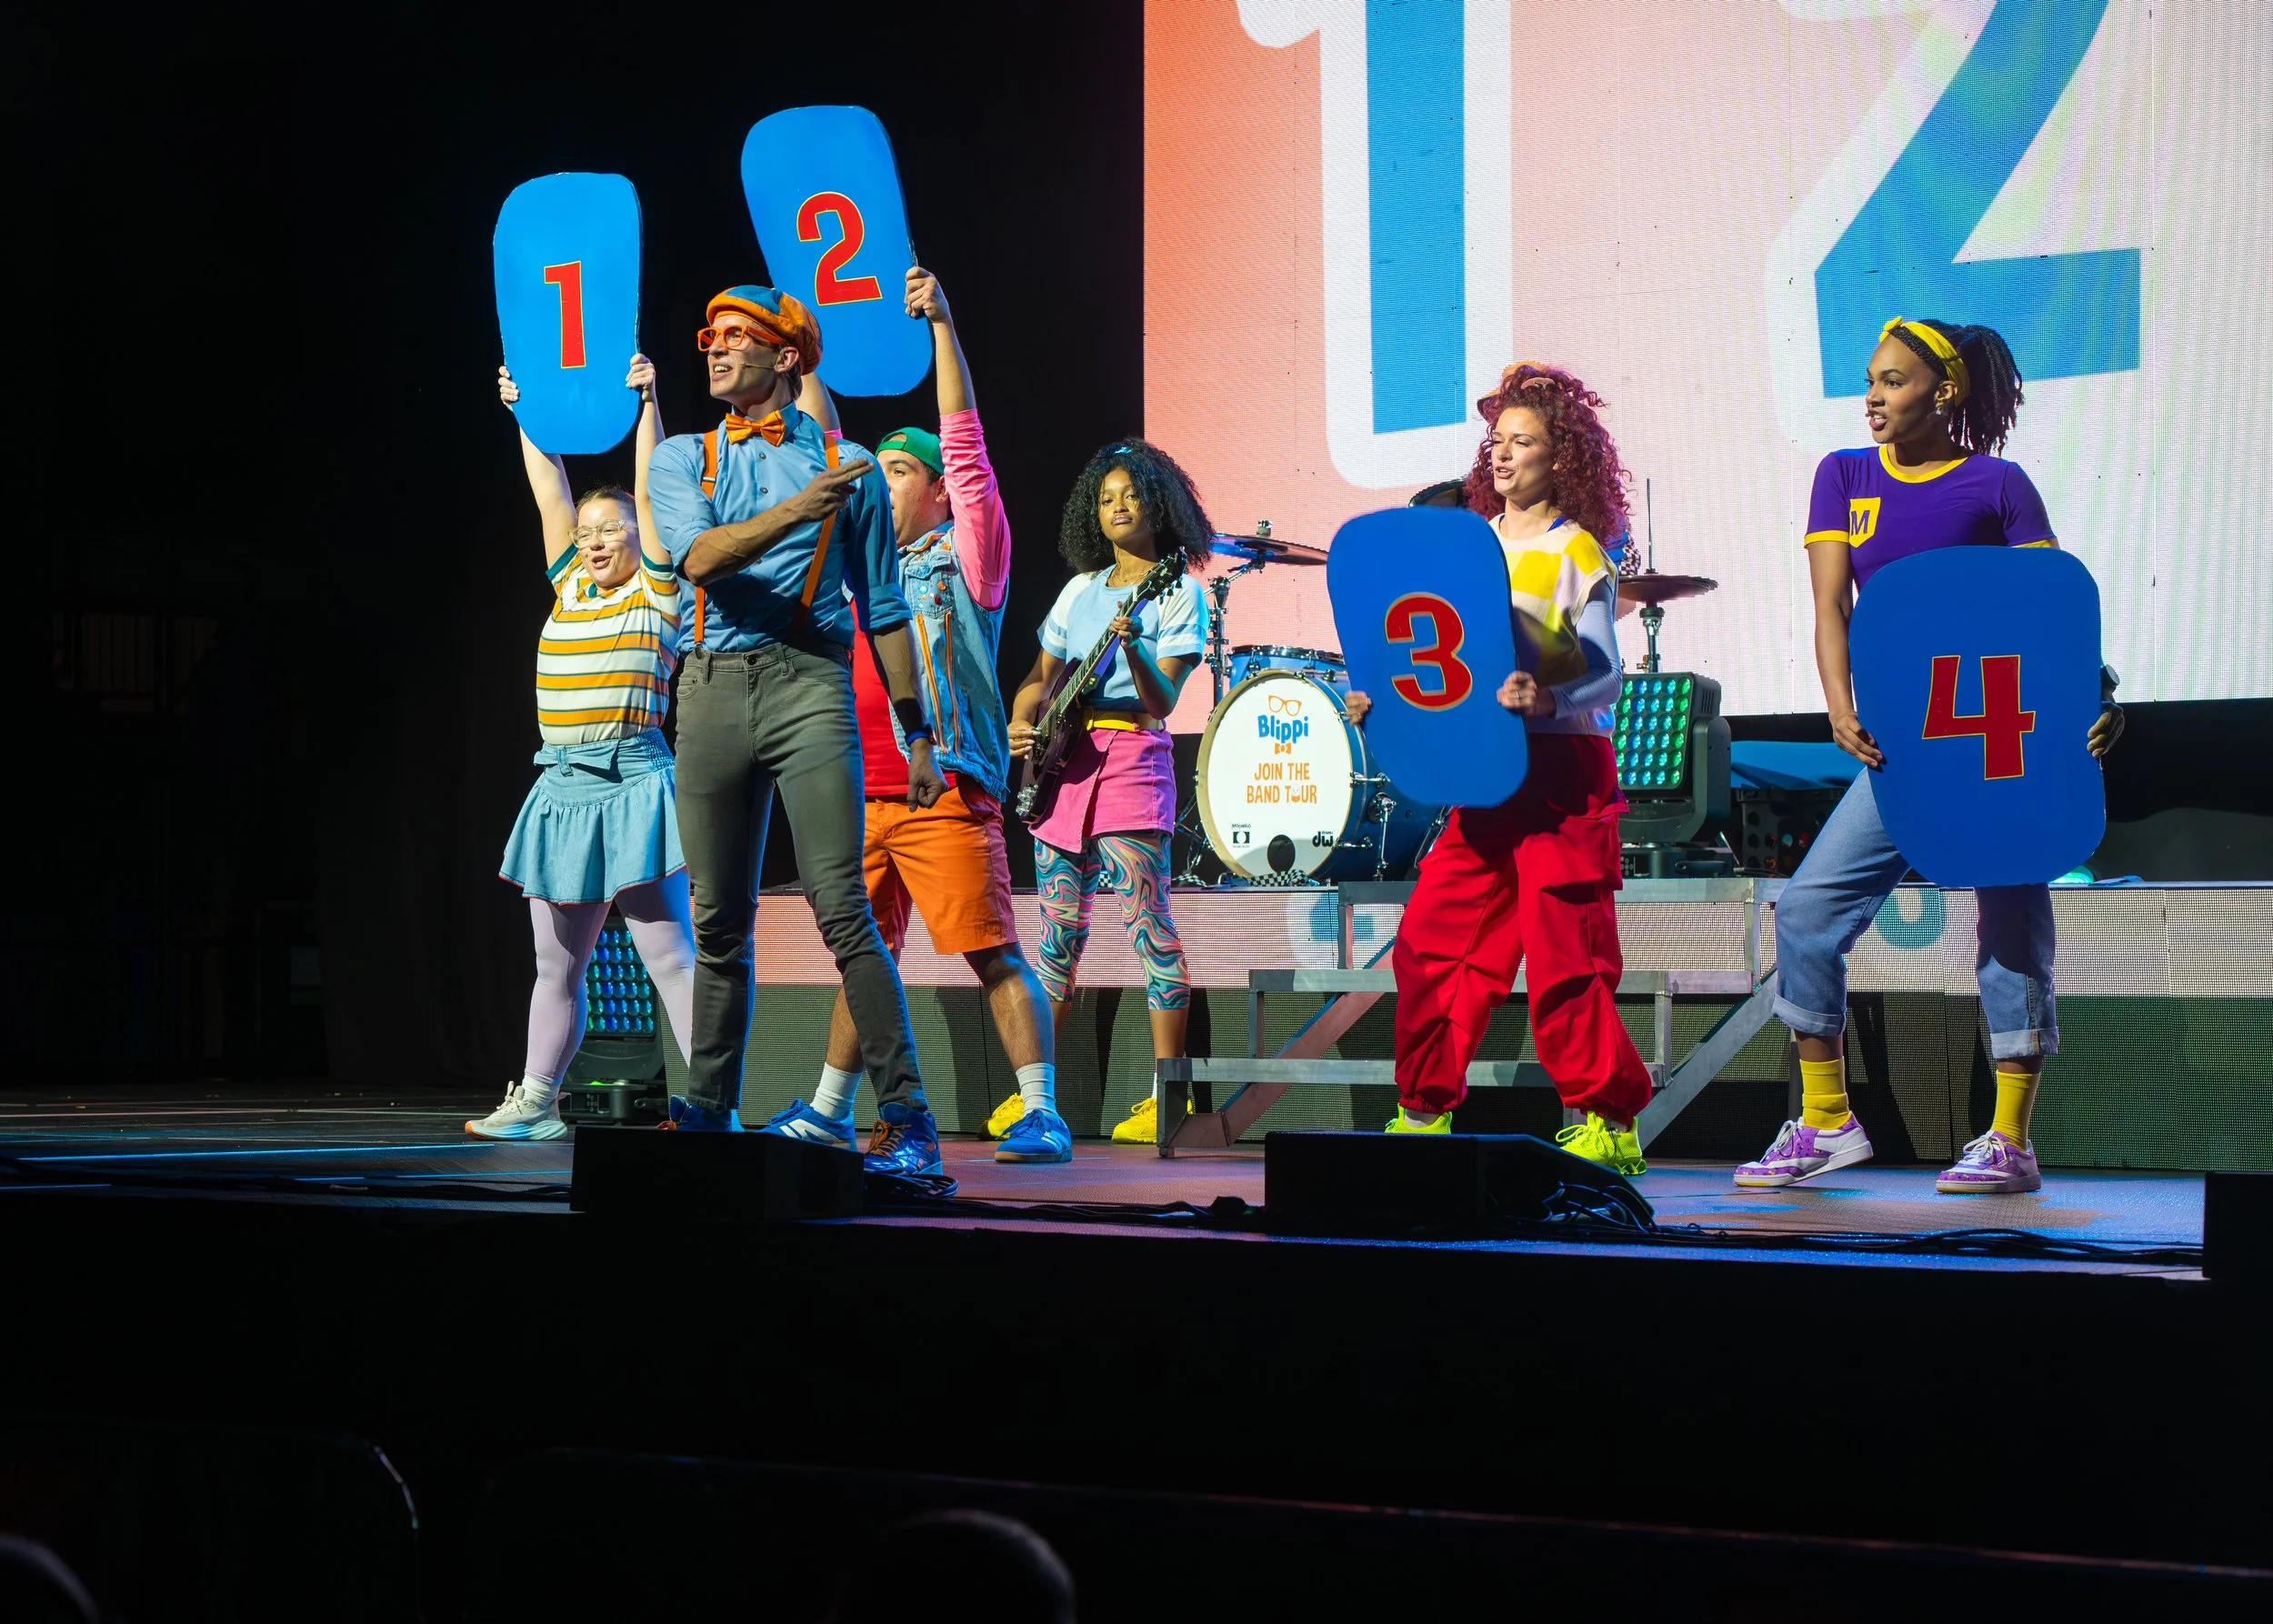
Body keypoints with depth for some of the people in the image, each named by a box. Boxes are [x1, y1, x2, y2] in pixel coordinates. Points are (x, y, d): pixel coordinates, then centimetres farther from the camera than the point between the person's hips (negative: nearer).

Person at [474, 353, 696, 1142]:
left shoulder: (658, 592, 1)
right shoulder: (570, 588, 16)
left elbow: (650, 489, -5)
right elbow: (550, 493, 19)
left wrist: (647, 402, -6)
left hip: (632, 782, -7)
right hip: (563, 784, 7)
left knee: (669, 955, -10)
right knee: (556, 963, 12)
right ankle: (535, 1102, 18)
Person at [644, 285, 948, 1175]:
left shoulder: (848, 467, 11)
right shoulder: (681, 460, 14)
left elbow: (884, 611, 13)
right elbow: (698, 555, -7)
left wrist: (917, 735, 10)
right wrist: (795, 512, -21)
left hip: (809, 683, -3)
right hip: (713, 689, 3)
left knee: (842, 908, -13)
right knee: (719, 918, 7)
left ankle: (904, 1112, -12)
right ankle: (709, 1107, 17)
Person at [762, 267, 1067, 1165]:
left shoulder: (966, 556, 2)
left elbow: (965, 449, -7)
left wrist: (943, 326, -13)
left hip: (945, 788, -7)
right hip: (863, 788, 7)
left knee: (993, 951, -11)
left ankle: (1042, 1113, -13)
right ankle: (829, 1109, 21)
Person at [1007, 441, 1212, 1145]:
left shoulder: (1178, 593, 1)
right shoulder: (1081, 589, 17)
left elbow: (1162, 702, -9)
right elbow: (1040, 676, 21)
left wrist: (1133, 645, -27)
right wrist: (1020, 723, 1)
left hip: (1132, 756, -6)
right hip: (1063, 764, 6)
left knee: (1150, 925, -10)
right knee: (1059, 935, 8)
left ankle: (1167, 1098, -8)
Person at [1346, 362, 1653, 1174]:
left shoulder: (1577, 552, -4)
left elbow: (1607, 672, -12)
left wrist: (1548, 700, -31)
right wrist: (1384, 698, 8)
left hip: (1563, 770, -7)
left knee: (1561, 955, -9)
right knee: (1430, 939, 2)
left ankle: (1609, 1122, 0)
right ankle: (1426, 1112, 11)